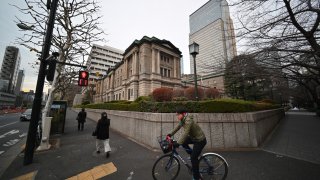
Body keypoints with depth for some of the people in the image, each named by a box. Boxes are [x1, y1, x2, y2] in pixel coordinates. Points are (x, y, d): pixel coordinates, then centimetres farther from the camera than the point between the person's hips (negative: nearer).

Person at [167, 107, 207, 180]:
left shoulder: (188, 121, -31)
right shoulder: (183, 119, -4)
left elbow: (186, 133, -36)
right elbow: (178, 126, 8)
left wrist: (178, 143, -35)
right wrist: (171, 134, 8)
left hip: (200, 140, -9)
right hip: (193, 137, 9)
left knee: (193, 158, -3)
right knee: (183, 142, 10)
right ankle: (194, 155, 25)